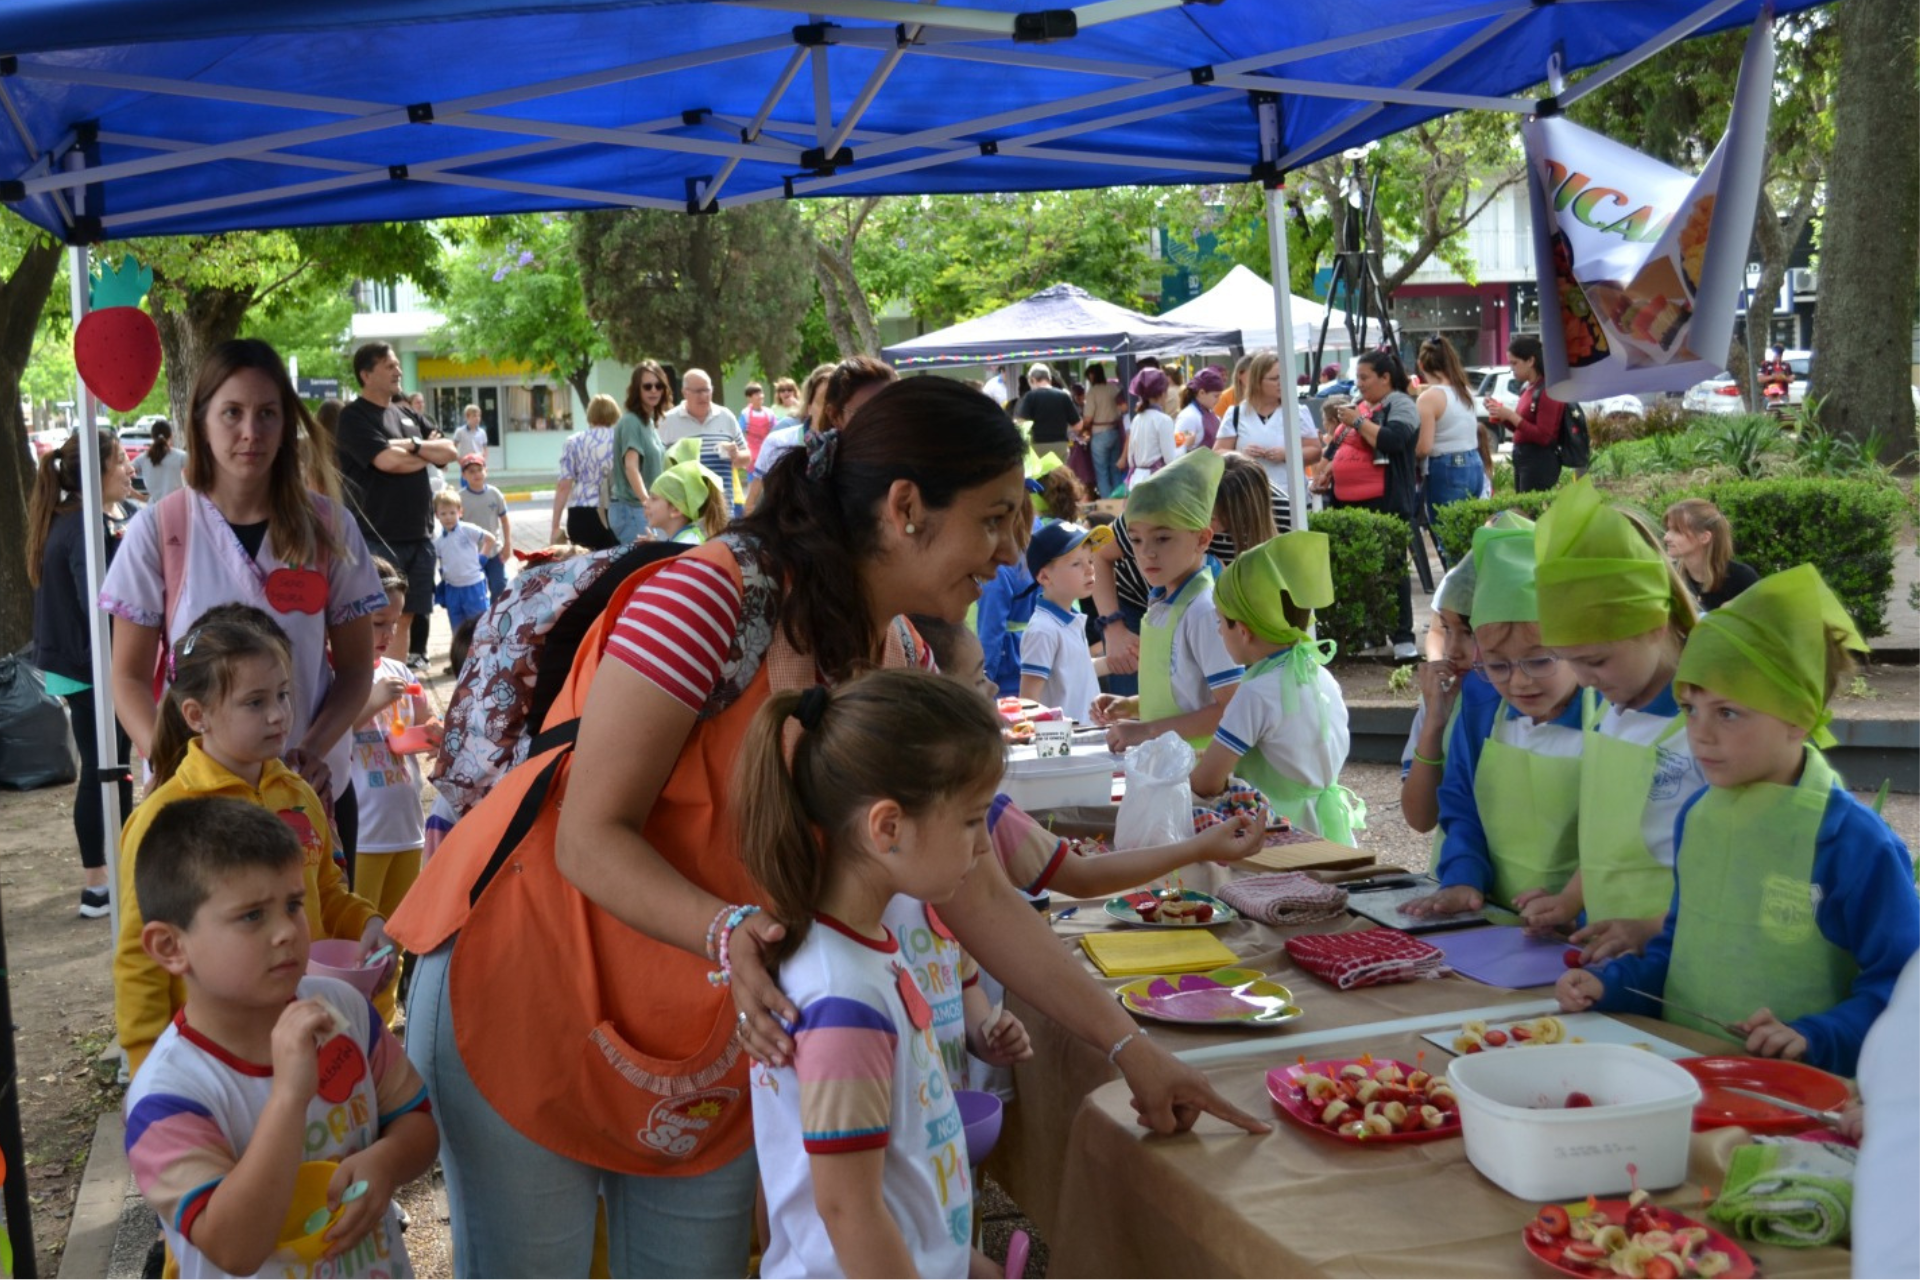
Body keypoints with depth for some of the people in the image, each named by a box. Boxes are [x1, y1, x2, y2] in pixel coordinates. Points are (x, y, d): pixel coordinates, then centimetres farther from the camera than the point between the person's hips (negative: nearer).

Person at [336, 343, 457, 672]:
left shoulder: (407, 414, 17)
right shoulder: (354, 417, -6)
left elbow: (450, 452, 10)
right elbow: (388, 460, -19)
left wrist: (413, 445, -7)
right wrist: (428, 452, -2)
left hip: (419, 533, 6)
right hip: (379, 537, -6)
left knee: (408, 613, 9)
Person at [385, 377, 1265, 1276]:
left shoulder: (902, 670, 0)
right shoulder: (712, 597, -23)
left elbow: (973, 894, 1)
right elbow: (591, 836, -22)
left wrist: (1128, 1048, -2)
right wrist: (725, 930, -39)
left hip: (722, 1027, 6)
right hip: (529, 983, -6)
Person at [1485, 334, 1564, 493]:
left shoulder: (1548, 390, -14)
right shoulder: (1529, 389, 12)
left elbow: (1543, 436, -19)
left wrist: (1511, 416, -21)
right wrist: (1501, 416, 5)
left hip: (1540, 462, -9)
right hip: (1523, 458, 9)